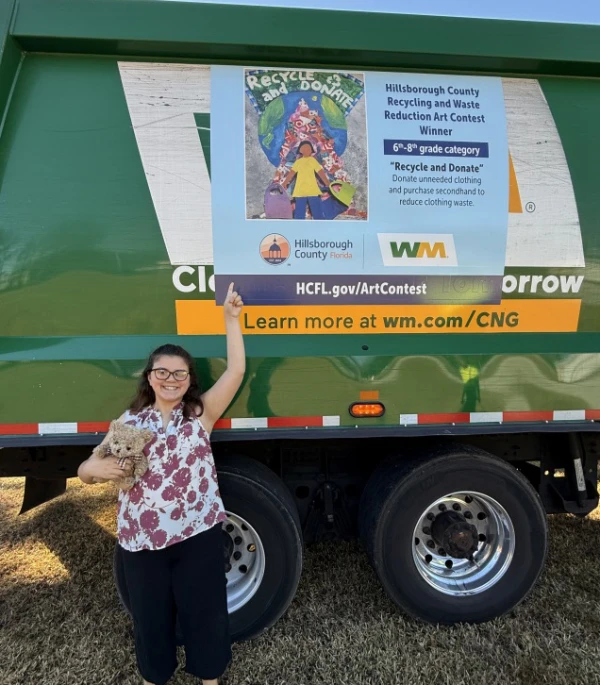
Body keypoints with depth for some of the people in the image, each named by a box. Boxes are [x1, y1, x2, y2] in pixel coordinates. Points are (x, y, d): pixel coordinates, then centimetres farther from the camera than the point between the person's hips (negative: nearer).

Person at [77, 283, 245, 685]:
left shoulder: (201, 413, -3)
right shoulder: (130, 421, 2)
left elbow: (236, 371, -13)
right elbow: (87, 469, 6)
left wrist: (231, 318, -16)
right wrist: (95, 469, -19)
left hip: (198, 533, -2)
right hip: (141, 539, 2)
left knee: (204, 609, 14)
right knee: (150, 613, 20)